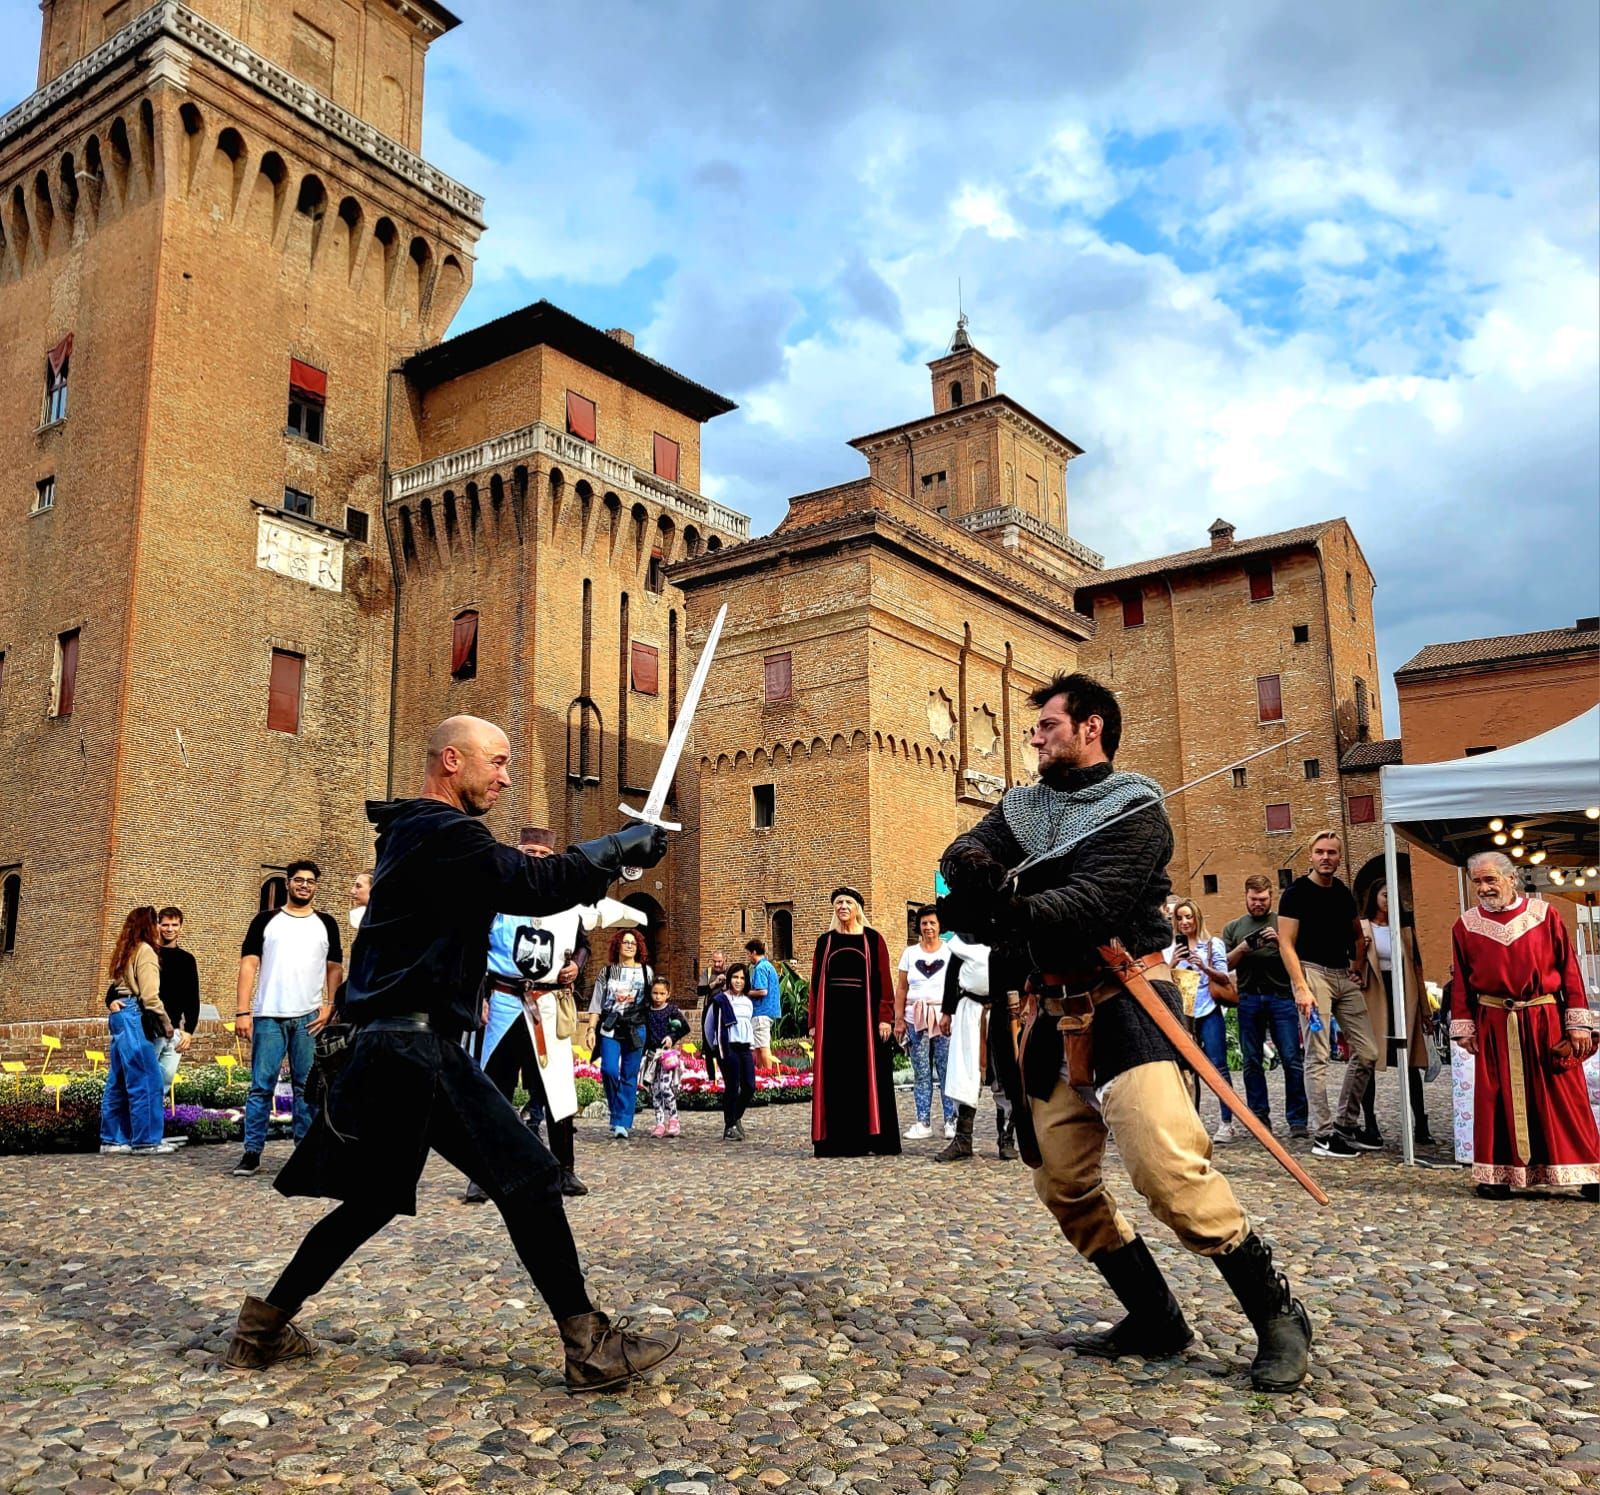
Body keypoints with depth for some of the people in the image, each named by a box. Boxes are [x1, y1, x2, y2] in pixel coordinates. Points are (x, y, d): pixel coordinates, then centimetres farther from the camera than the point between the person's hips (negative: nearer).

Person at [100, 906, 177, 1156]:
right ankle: (146, 1140, -7)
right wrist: (166, 1024, -5)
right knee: (147, 1081, -8)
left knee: (118, 1081, 11)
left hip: (119, 1016, 10)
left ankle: (112, 1138, 15)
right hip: (135, 1017, -10)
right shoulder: (145, 951, -8)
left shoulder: (123, 952, 21)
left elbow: (118, 987, 16)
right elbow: (150, 996, -12)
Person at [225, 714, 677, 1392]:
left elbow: (507, 884, 20)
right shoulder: (443, 833, -14)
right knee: (529, 1179, -8)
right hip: (420, 1047, -11)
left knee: (374, 1198, 20)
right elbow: (535, 887, -22)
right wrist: (619, 849, -12)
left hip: (393, 1046, 11)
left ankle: (264, 1325, 30)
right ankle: (589, 1346, -4)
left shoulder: (414, 833, 19)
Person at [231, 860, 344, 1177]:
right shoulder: (266, 920, 7)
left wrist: (329, 1007, -1)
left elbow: (335, 968, 13)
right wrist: (242, 1011, -6)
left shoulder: (325, 923, 11)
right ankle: (252, 1153, 4)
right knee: (261, 1086, -1)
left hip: (310, 1018, 1)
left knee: (307, 1087, 4)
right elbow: (249, 964, 2)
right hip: (268, 1016, -1)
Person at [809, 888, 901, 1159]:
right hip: (833, 1015, 2)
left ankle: (872, 1137, 7)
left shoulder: (873, 939, 4)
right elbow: (816, 983, 9)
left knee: (868, 1074, -1)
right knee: (836, 1076, 3)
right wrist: (813, 1022, 4)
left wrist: (885, 1018, -10)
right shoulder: (825, 941, 11)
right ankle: (838, 1141, 7)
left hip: (865, 1014, -2)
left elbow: (884, 980, -1)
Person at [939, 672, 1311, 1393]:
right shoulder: (1021, 805, 15)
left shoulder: (1134, 807, -6)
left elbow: (1092, 903, -19)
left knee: (1167, 1165, -20)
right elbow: (960, 854, -1)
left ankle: (1277, 1315, -2)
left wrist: (1007, 908, -28)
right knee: (1063, 1183, 7)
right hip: (1054, 1013, 7)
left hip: (1122, 1002, -7)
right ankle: (1155, 1320, 22)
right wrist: (981, 868, -23)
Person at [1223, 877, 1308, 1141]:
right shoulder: (1233, 927, 17)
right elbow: (1225, 964, 10)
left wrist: (1280, 941, -12)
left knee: (1292, 1059, -7)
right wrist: (1243, 948, -8)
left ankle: (1297, 1119, -3)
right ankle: (1260, 1116, 10)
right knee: (1252, 1062, 3)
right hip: (1248, 998, 2)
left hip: (1281, 996, -2)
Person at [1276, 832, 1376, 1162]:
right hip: (1313, 973, -7)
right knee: (1318, 1057, -6)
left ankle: (1346, 1123, 18)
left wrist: (1357, 968, 11)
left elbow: (1358, 936, 27)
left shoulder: (1344, 894, 13)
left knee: (1367, 1053, 6)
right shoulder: (1297, 892, -6)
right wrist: (1301, 988, -18)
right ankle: (1323, 1135, -1)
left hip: (1344, 977, 7)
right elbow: (1286, 944, -11)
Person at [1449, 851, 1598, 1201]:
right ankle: (1497, 1174, 12)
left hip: (1546, 1020, -1)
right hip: (1494, 1025, 1)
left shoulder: (1544, 915, 0)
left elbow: (1569, 968, 1)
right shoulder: (1466, 925, 3)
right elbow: (1461, 982, 6)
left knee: (1565, 1098, 3)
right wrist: (1464, 1027, 2)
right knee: (1497, 1100, 3)